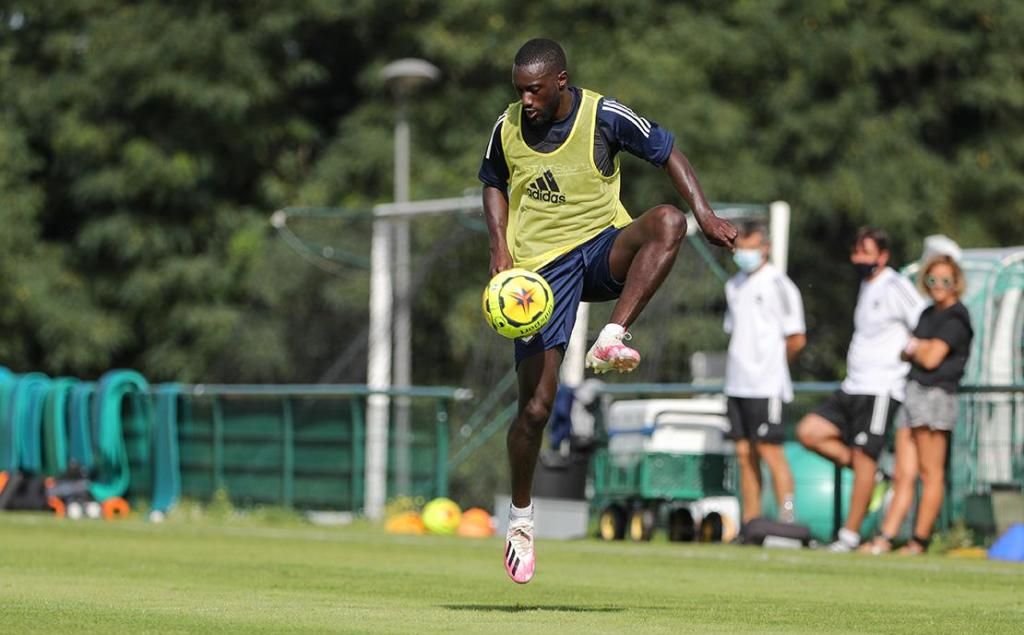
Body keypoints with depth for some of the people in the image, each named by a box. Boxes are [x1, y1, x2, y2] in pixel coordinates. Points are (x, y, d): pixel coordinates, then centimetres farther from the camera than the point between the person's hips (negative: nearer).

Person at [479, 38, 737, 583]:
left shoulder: (604, 116, -9)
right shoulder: (507, 128, -1)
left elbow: (667, 153, 1)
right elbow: (494, 186, 18)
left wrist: (705, 215, -10)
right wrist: (500, 248, 2)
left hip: (601, 247, -1)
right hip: (540, 268, 1)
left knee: (666, 222, -35)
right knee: (536, 405, -5)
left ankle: (610, 342, -38)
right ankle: (520, 517, 16)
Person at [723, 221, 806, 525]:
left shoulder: (778, 284, -6)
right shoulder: (734, 285, 16)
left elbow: (796, 339, -7)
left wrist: (769, 362, 5)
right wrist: (741, 364, 10)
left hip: (766, 386, -7)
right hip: (736, 383, 7)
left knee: (770, 451, -10)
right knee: (744, 454, 7)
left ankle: (786, 519, -9)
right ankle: (750, 522, 11)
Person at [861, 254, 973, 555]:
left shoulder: (955, 319, -6)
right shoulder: (929, 314, 22)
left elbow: (931, 358, -13)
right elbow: (910, 353, 20)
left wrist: (913, 347, 5)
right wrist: (917, 347, -1)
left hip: (935, 395, -8)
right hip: (913, 393, 8)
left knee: (931, 473, -4)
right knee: (903, 475, 2)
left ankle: (920, 540, -3)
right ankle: (885, 538, -4)